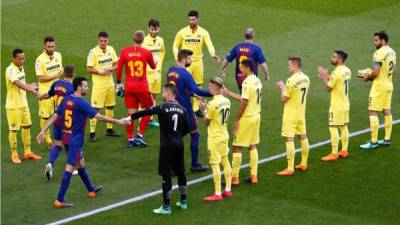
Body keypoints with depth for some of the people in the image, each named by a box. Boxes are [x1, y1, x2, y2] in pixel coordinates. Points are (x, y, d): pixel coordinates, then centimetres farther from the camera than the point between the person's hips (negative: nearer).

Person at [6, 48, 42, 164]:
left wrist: (29, 86, 4)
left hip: (23, 103, 8)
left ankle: (27, 152, 26)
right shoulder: (10, 70, -22)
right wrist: (31, 89, -43)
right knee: (13, 130, 2)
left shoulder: (21, 67, 6)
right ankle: (14, 154, 15)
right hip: (13, 105, -8)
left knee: (27, 127, 14)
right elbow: (18, 84, -34)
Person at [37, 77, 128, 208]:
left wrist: (43, 131, 11)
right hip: (75, 140, -9)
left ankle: (91, 190, 41)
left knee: (80, 164, 23)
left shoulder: (66, 99, 4)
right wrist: (118, 122, -16)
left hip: (66, 138, 9)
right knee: (70, 168, -6)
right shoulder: (81, 103, -19)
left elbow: (55, 117, 7)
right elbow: (99, 117, -22)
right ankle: (59, 200, -8)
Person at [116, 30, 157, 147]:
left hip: (129, 87, 2)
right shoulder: (147, 53, -7)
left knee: (131, 113, 10)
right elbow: (153, 66, 11)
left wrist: (118, 83, 12)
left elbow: (118, 68, -1)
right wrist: (155, 61, 34)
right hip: (142, 87, -2)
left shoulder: (124, 52, -4)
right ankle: (139, 136, 8)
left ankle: (130, 139, 13)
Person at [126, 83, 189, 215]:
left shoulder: (162, 108, -11)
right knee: (180, 172, 16)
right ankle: (183, 201, 26)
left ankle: (166, 206, 1)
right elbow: (186, 129, 10)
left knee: (166, 175, -1)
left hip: (167, 146, -5)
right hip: (179, 145, 5)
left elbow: (144, 112, -3)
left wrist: (130, 117, 9)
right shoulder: (182, 109, 3)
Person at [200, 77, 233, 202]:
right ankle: (228, 190, 22)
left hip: (215, 138, -8)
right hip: (225, 136, 8)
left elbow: (206, 122, -13)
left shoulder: (213, 104, -21)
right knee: (225, 161, 15)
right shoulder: (226, 101, 3)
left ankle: (217, 194, -1)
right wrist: (208, 108, 13)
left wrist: (206, 110, 3)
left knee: (215, 164, -3)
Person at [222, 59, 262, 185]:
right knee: (252, 146, 17)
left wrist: (236, 120, -15)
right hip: (256, 116, 9)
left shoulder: (247, 82, -19)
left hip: (246, 118, -9)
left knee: (236, 147, 0)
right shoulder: (257, 81, 8)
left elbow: (244, 102, -21)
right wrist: (227, 93, 18)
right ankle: (253, 176, 18)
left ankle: (234, 178, 3)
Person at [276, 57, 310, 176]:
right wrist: (285, 87, 10)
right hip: (301, 113, 8)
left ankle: (290, 169, -6)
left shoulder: (291, 80, -22)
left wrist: (282, 87, -2)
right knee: (303, 137, 17)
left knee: (289, 139, -6)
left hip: (291, 115, -8)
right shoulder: (306, 79, 3)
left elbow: (283, 99, -18)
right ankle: (304, 164, 30)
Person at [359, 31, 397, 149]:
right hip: (389, 85, 9)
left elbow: (375, 72, -23)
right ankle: (387, 139, 19)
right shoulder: (392, 52, 9)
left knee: (373, 112, -6)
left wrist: (368, 77, -6)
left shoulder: (379, 53, -19)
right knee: (387, 111, 14)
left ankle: (373, 141, -7)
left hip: (379, 86, -9)